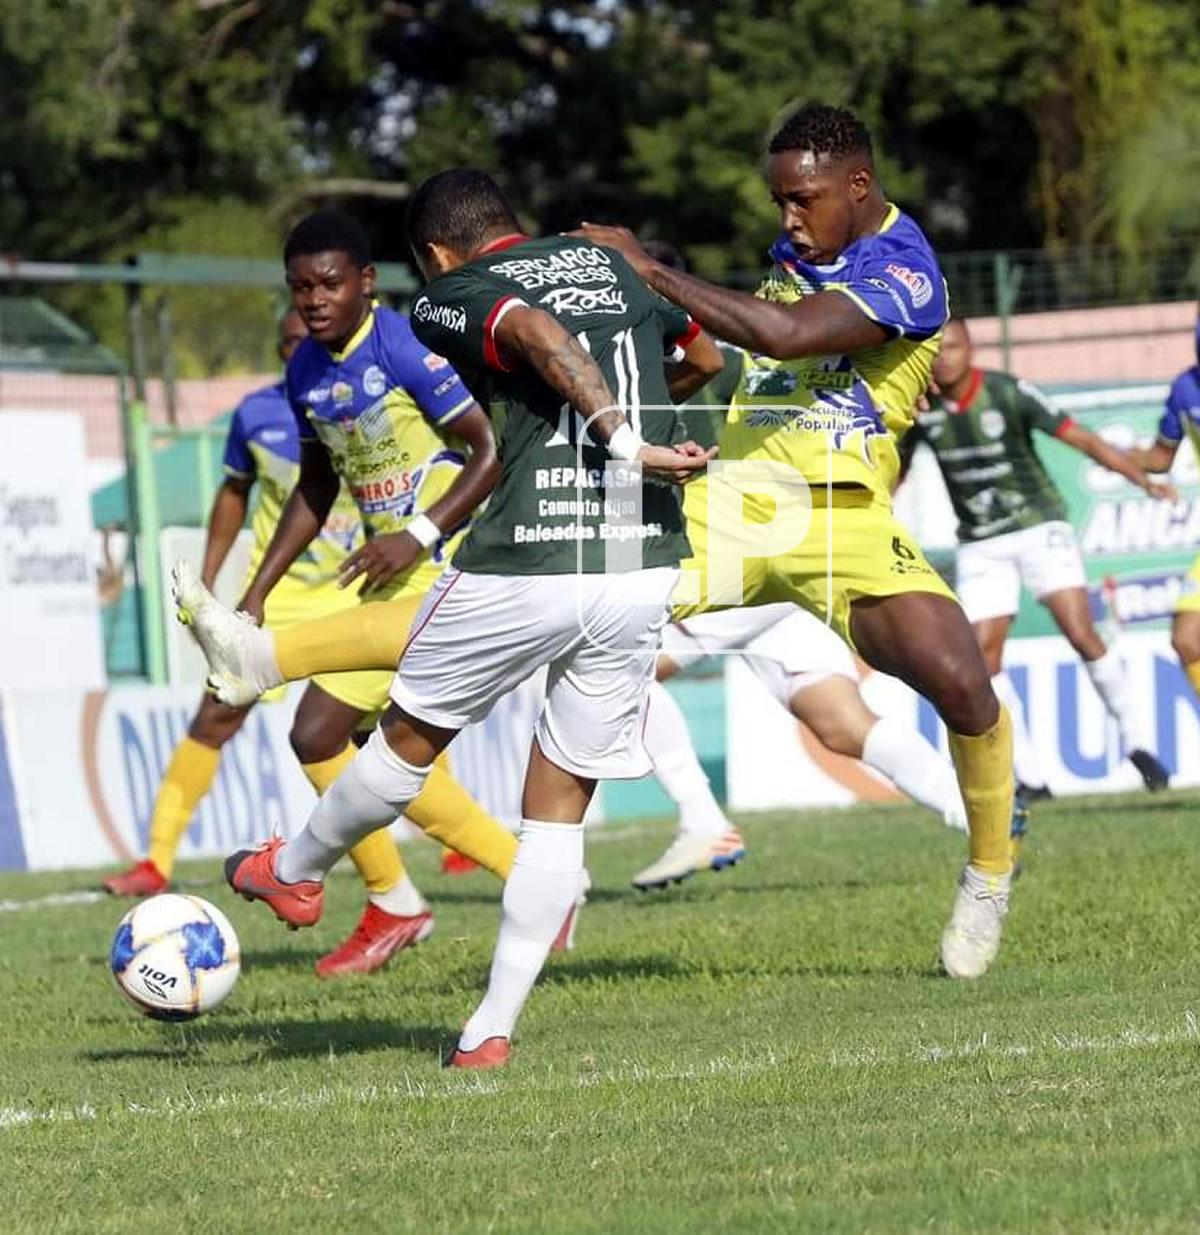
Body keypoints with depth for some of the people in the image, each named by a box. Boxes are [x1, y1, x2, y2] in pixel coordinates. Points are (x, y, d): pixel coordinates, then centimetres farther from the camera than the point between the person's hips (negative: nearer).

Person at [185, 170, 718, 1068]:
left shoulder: (449, 302, 1)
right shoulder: (613, 260, 17)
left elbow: (541, 333, -20)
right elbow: (708, 359, 28)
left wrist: (622, 439, -27)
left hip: (523, 572, -4)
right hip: (644, 567, 4)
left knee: (412, 733, 20)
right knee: (561, 803, 11)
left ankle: (295, 873, 42)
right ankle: (494, 1028, 10)